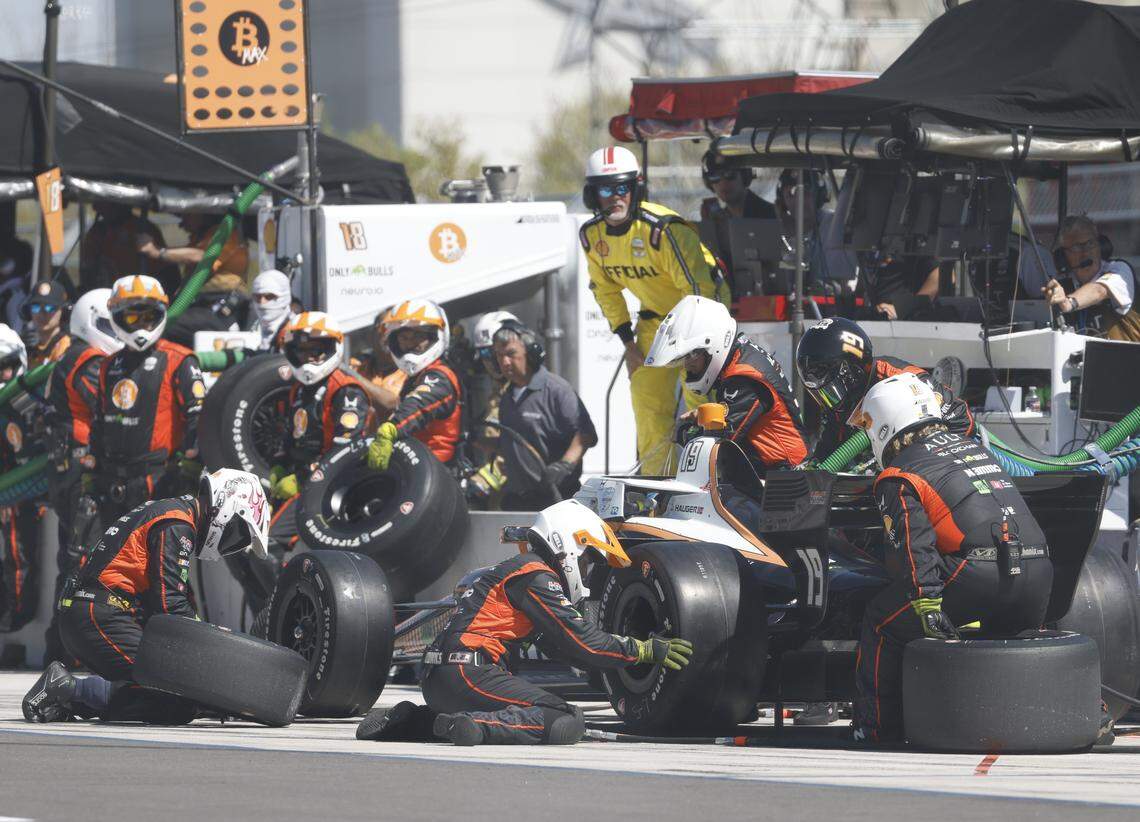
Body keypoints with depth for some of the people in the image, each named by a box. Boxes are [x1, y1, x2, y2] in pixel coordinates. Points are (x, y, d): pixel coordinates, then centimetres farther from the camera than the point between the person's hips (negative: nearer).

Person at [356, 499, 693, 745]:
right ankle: (474, 726, -29)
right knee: (566, 722, -15)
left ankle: (406, 720, 16)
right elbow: (581, 642, -6)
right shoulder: (535, 577, -3)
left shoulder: (518, 571, 27)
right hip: (468, 674, -10)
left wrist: (631, 649, 26)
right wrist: (644, 650, 3)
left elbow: (561, 646, 29)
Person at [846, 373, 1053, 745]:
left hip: (976, 575, -6)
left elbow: (913, 543, -12)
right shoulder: (973, 447, 26)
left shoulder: (899, 477, 3)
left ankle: (878, 727, 15)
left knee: (881, 621, 13)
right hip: (1037, 578, 6)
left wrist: (927, 605, -21)